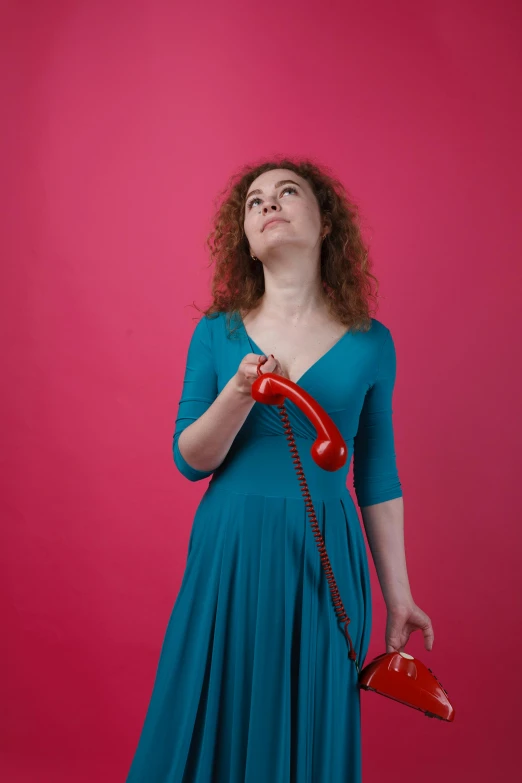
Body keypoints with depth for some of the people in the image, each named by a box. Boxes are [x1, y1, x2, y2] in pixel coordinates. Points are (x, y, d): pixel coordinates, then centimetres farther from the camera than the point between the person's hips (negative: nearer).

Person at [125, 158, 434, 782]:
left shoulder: (370, 343, 1)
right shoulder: (217, 333, 1)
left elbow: (378, 479, 6)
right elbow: (189, 460, -1)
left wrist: (398, 596, 8)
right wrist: (240, 394, -20)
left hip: (325, 560, 0)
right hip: (230, 553, 0)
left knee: (313, 729, 10)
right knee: (220, 724, 9)